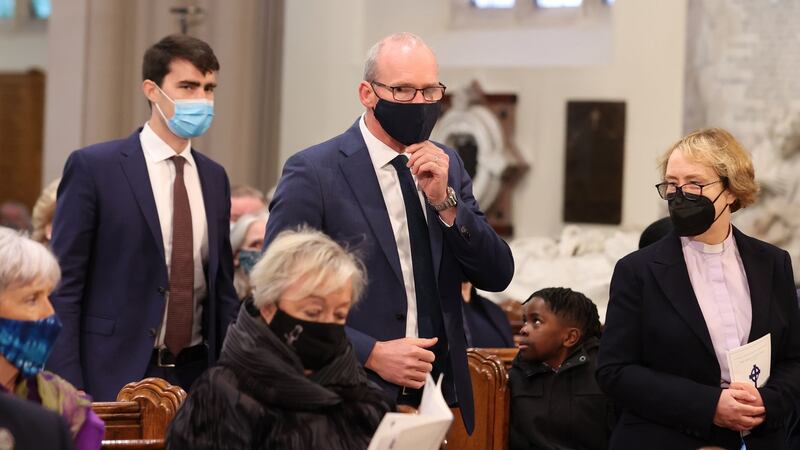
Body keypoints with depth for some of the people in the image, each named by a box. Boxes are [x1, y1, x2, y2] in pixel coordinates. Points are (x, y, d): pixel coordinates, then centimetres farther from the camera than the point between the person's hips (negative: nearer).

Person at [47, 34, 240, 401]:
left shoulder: (214, 178, 12)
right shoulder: (93, 167, -5)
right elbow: (63, 286, -7)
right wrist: (69, 387, -14)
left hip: (196, 373, 5)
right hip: (116, 375, -5)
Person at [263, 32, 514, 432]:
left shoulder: (448, 165, 8)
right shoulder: (313, 172, -9)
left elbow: (496, 277, 4)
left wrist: (445, 201, -10)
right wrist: (371, 354, -18)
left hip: (441, 399, 5)